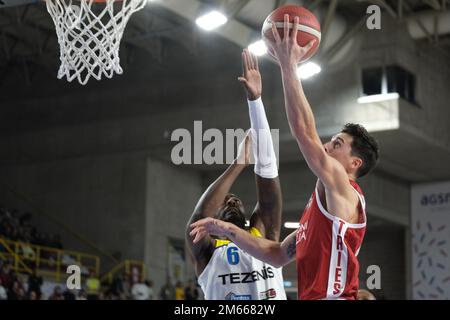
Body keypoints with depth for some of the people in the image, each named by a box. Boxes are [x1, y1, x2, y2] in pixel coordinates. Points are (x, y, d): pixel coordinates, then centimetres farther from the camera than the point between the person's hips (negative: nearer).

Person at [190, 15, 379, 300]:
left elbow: (305, 133, -15)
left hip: (333, 296, -9)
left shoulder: (343, 190, -4)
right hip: (312, 295, 9)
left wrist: (289, 67, -12)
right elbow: (278, 255, 25)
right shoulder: (322, 202, 23)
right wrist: (228, 230, 18)